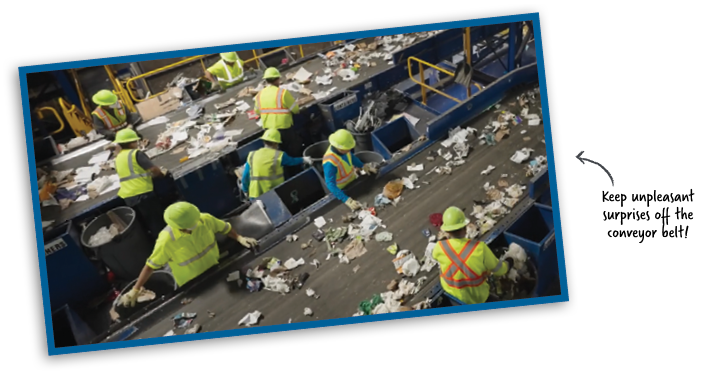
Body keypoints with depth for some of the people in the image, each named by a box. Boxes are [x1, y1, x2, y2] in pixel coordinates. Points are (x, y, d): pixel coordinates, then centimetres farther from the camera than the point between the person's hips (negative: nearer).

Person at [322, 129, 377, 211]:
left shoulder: (343, 148, -19)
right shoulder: (330, 163, -40)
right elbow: (331, 185, -41)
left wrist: (363, 166, -7)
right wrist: (347, 201, -49)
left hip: (353, 179, 7)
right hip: (343, 190, -6)